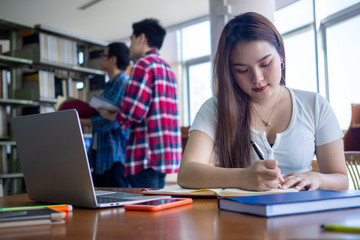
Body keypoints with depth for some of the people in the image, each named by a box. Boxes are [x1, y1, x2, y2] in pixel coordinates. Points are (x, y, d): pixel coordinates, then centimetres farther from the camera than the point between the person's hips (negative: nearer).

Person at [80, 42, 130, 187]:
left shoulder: (123, 82, -11)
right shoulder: (109, 86, 21)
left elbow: (113, 119, -19)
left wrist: (83, 121, -12)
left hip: (115, 156, -10)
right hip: (99, 154, 10)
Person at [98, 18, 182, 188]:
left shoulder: (143, 65, -9)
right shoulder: (167, 68, 19)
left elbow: (132, 114, -17)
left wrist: (109, 115, 2)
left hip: (147, 155, -9)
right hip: (168, 153, 9)